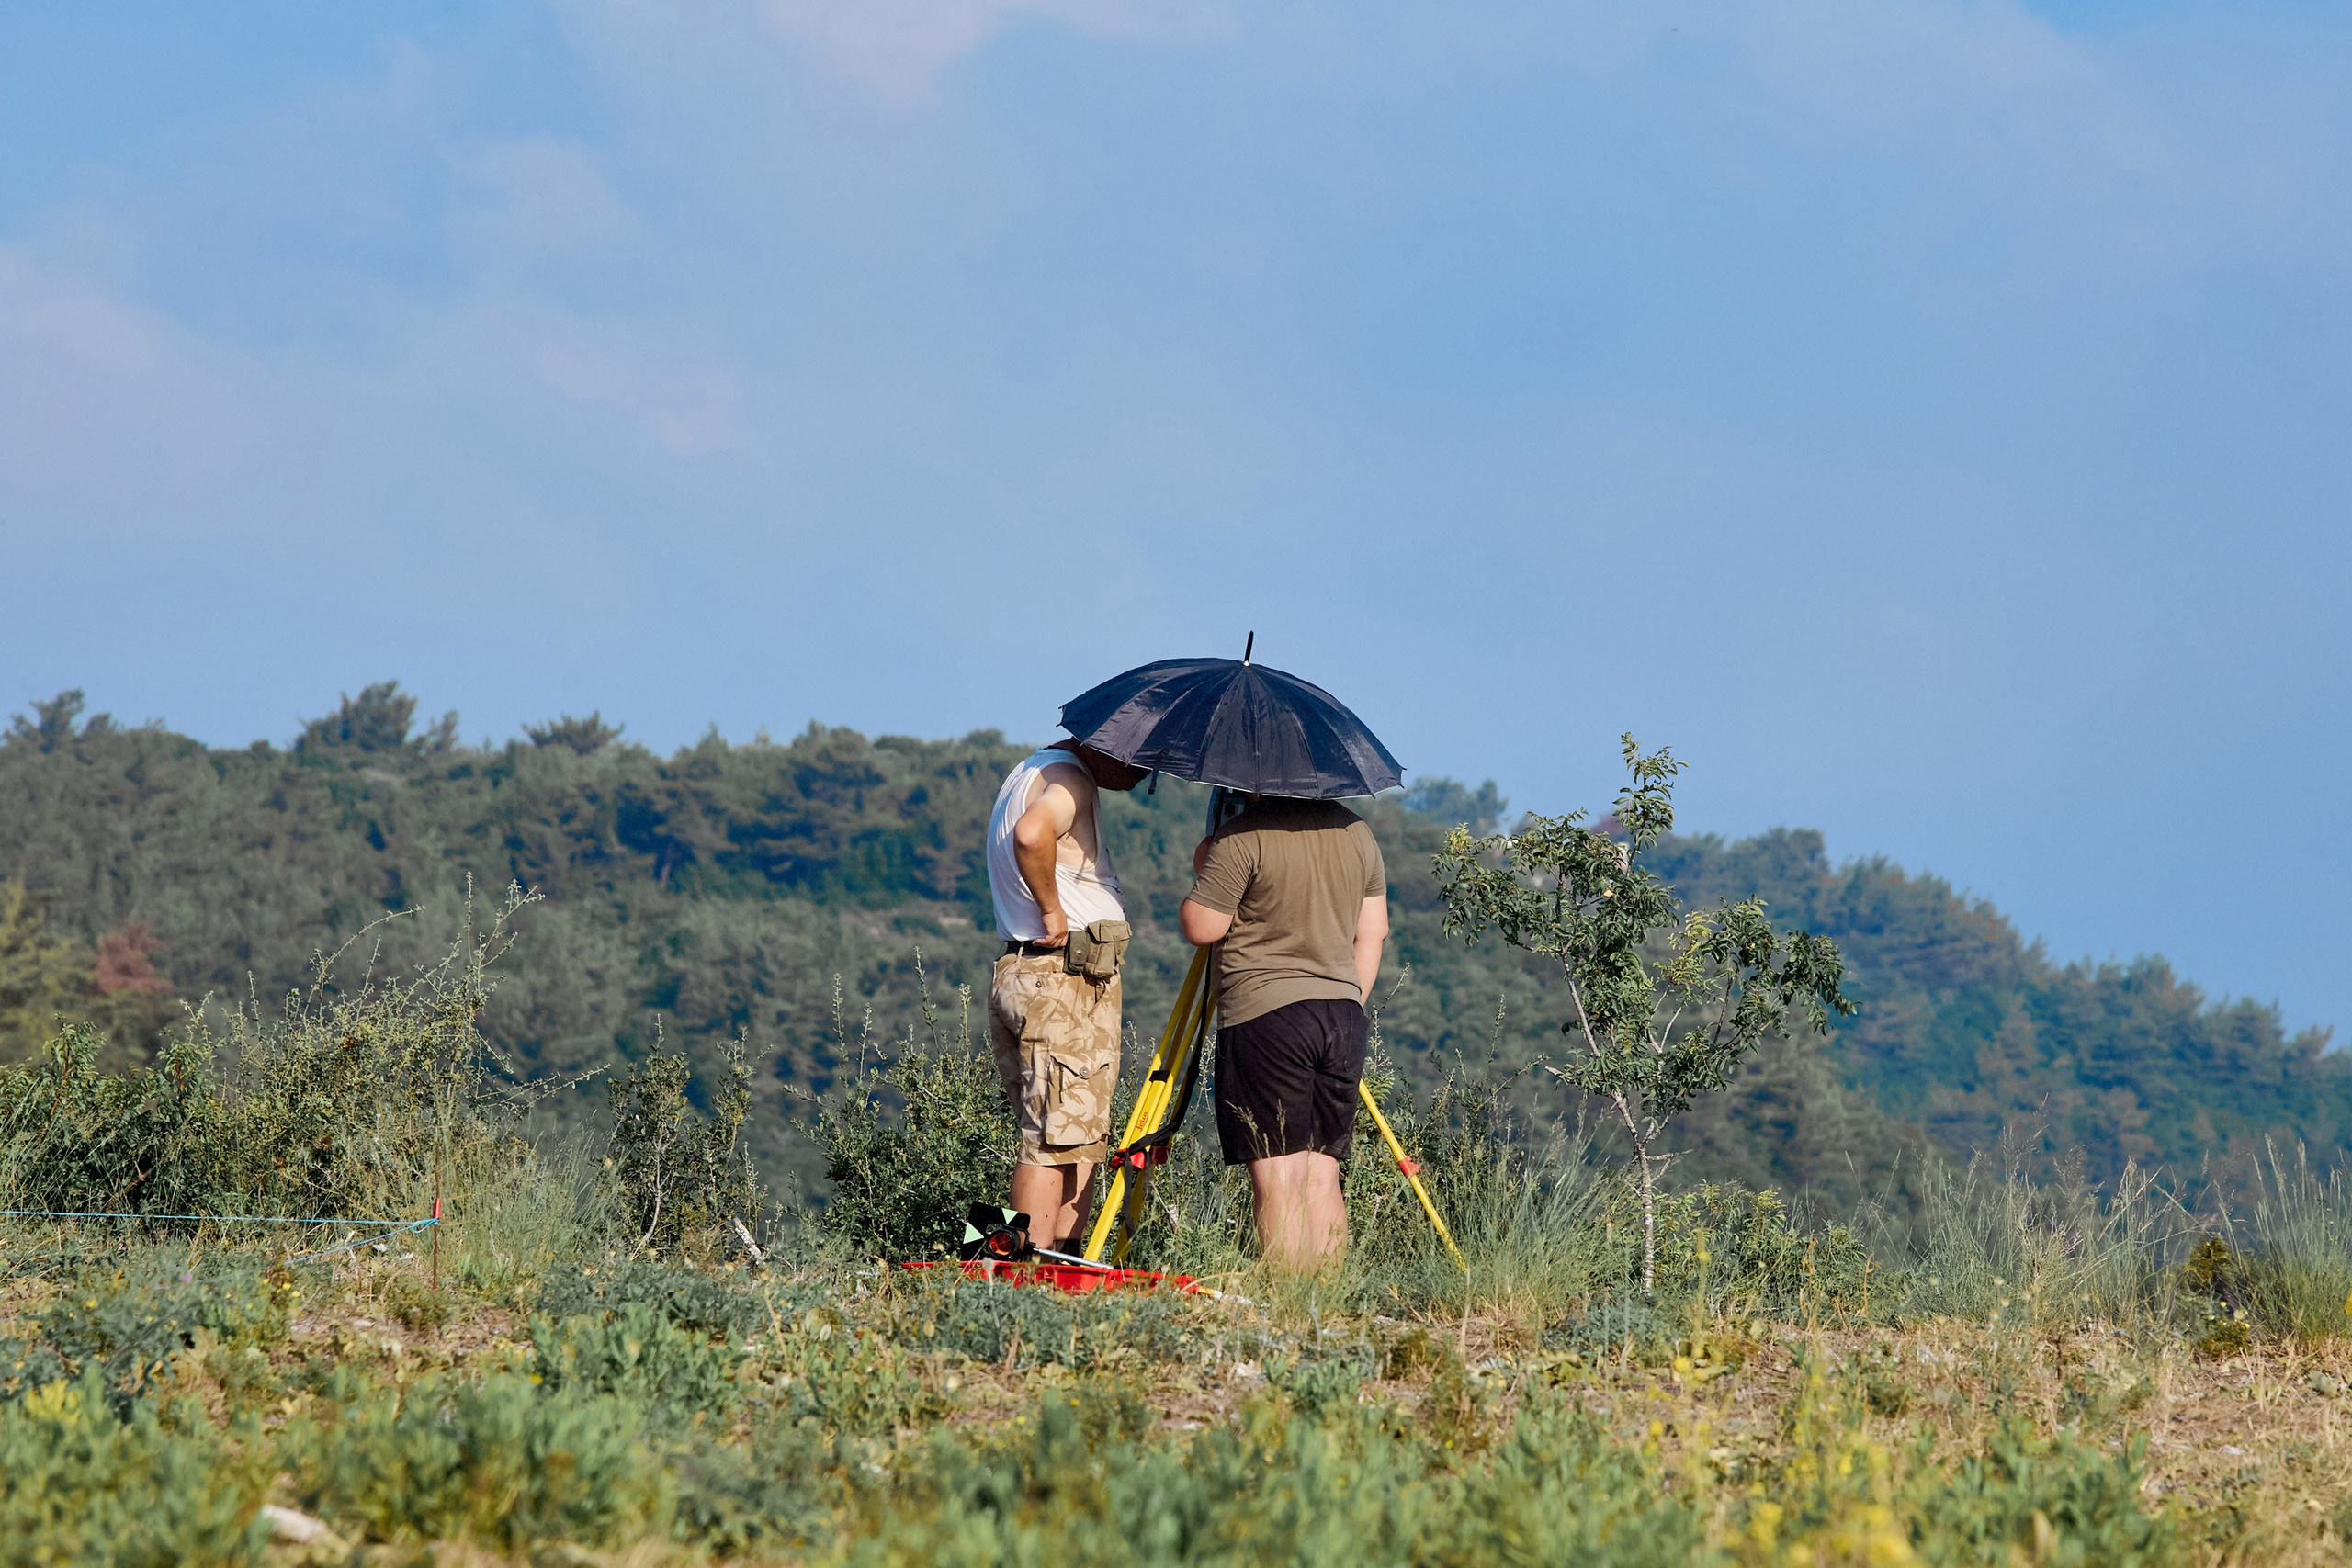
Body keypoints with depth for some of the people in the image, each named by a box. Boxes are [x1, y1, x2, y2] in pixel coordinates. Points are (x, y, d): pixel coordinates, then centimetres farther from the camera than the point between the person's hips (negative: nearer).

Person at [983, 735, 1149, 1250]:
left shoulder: (1030, 771, 20)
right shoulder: (1068, 775, -12)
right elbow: (1032, 835, -31)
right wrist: (1053, 912, -19)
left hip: (1018, 975, 10)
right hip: (1066, 980, -10)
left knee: (1079, 1139, 11)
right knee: (1058, 1141, -9)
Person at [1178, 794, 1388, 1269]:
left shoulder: (1242, 837, -12)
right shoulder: (1357, 833, 10)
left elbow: (1201, 928, -9)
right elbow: (1373, 933, 15)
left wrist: (1203, 873, 8)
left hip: (1265, 1015, -6)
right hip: (1343, 1016, 6)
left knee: (1276, 1173, -6)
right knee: (1322, 1171, 9)